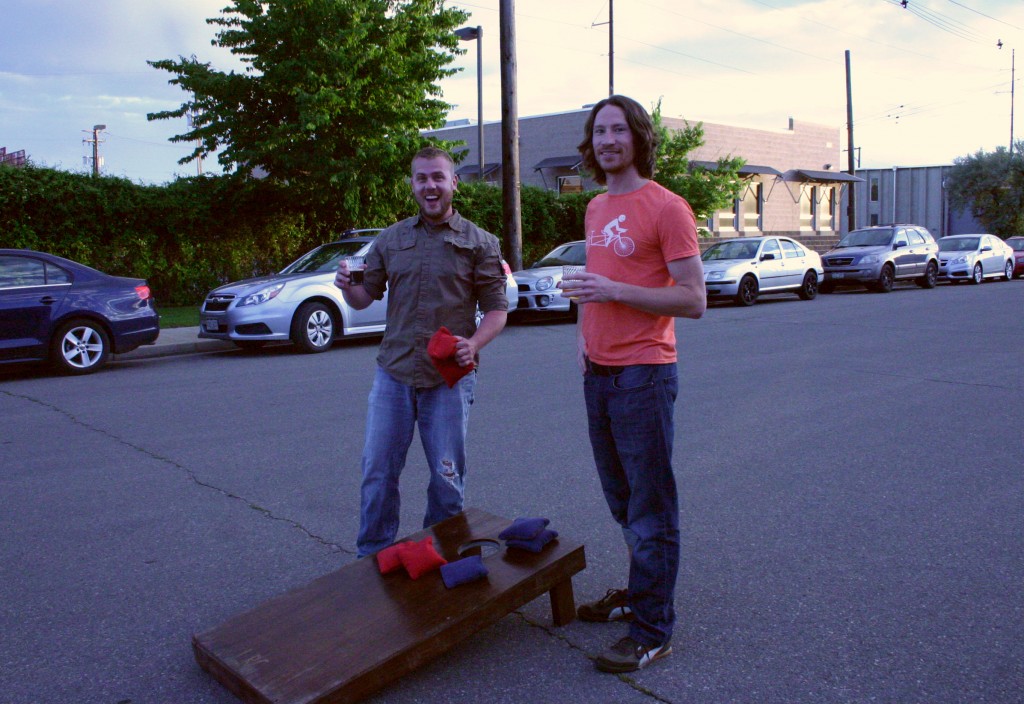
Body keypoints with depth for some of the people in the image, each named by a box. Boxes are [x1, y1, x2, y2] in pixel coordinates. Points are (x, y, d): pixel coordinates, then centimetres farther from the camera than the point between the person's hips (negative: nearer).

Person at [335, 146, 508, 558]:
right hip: (393, 374, 2)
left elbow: (497, 309, -1)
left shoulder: (479, 243, 2)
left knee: (447, 480, 6)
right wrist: (346, 287, -10)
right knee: (377, 474, 7)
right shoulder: (390, 239, 10)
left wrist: (473, 344, -19)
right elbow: (365, 298, 13)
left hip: (450, 379, -2)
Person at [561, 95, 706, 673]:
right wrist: (586, 333, 12)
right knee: (622, 501, 18)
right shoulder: (597, 208, 14)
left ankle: (654, 631, 12)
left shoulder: (666, 208, -10)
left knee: (650, 509, 1)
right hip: (599, 372, 8)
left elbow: (694, 300, -15)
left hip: (643, 375, -8)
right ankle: (639, 593, 35)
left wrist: (615, 291, -22)